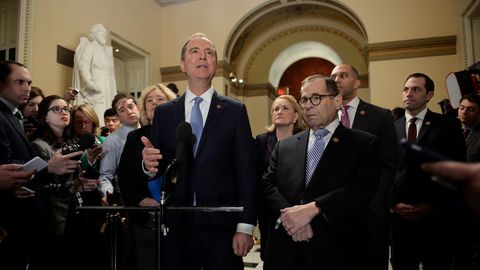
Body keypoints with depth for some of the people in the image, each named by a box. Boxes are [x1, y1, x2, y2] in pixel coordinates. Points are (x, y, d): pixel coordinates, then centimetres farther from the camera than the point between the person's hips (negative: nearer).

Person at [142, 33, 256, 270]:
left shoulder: (235, 111, 1)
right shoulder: (163, 112, 7)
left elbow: (245, 172, -3)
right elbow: (157, 168, 8)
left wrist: (245, 227, -8)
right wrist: (149, 163, -15)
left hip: (221, 225, -1)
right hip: (176, 226, 2)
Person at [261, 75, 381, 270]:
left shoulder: (365, 144, 0)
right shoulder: (285, 146, 10)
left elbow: (362, 188, -12)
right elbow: (268, 185, 3)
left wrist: (312, 209, -19)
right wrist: (289, 214, -15)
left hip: (337, 252, -2)